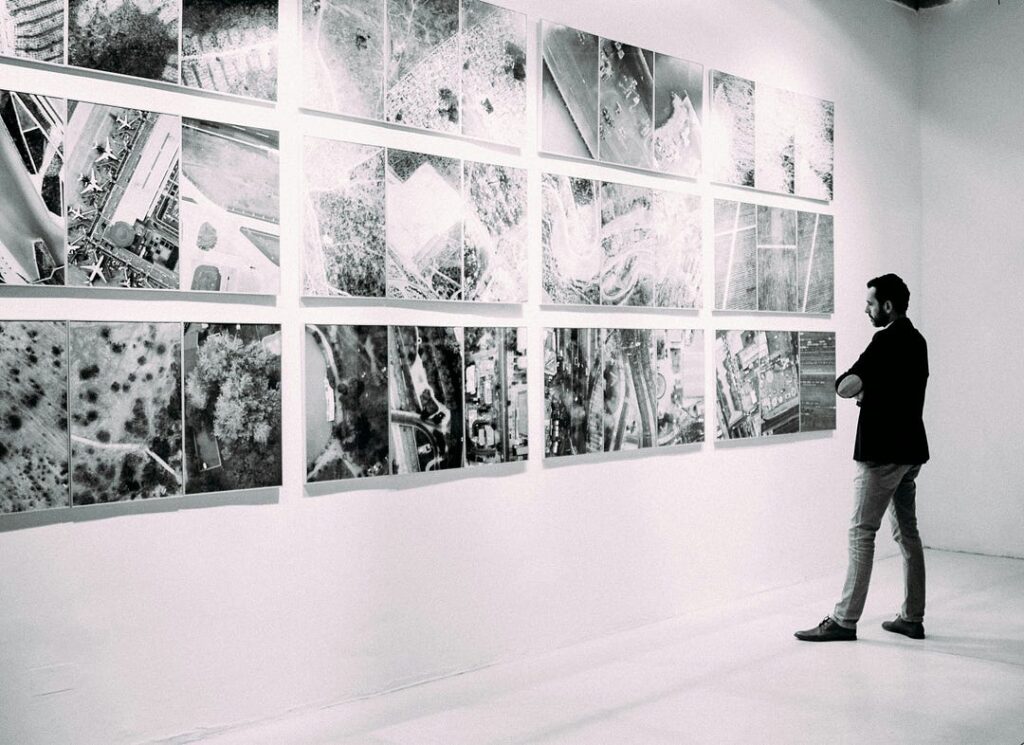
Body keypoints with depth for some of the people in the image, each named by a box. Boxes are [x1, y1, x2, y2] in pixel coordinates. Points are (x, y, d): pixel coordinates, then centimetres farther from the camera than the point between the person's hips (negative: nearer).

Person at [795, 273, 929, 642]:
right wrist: (868, 392, 6)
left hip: (882, 452, -9)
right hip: (909, 449, 9)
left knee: (861, 532, -5)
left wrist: (847, 382, -3)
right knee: (907, 533, 12)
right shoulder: (916, 340, 14)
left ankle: (845, 620, -2)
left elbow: (847, 387, -25)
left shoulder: (887, 341, -16)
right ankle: (912, 618, 17)